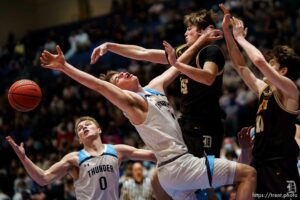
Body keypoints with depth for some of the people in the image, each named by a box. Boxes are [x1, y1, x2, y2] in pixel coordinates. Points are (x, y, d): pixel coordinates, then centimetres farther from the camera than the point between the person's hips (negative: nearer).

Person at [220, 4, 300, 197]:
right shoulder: (264, 89, 15)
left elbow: (259, 60, -22)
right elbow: (240, 66, 19)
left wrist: (240, 37, -8)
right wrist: (227, 31, 14)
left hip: (281, 167, -9)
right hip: (260, 164, 9)